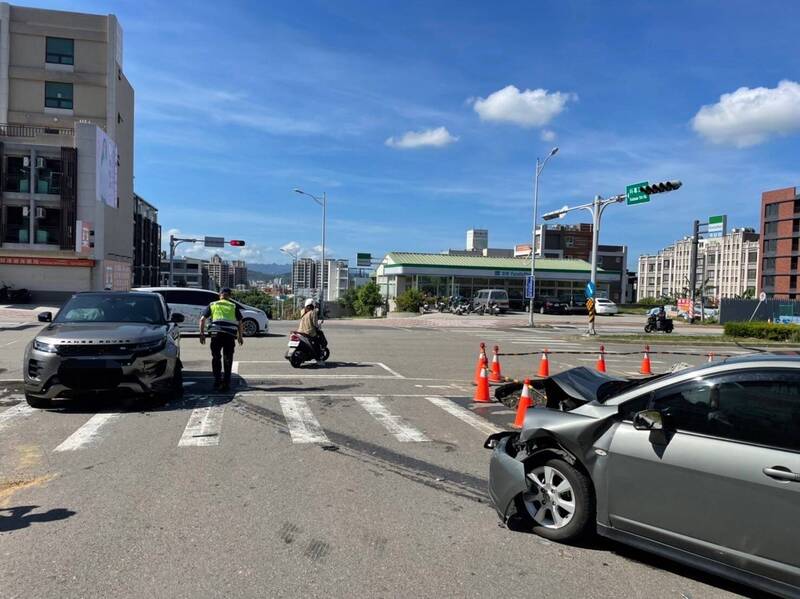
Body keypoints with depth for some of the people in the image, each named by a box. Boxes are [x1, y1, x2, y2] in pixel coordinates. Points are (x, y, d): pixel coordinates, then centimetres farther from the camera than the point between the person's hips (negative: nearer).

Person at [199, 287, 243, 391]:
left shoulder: (212, 305, 15)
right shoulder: (234, 306, 15)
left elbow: (202, 319, 8)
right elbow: (239, 322, 10)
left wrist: (202, 333, 12)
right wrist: (240, 336, 17)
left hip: (216, 333, 0)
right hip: (230, 335, 0)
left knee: (216, 358, 10)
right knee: (228, 359, 9)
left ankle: (217, 382, 5)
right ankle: (226, 383, 11)